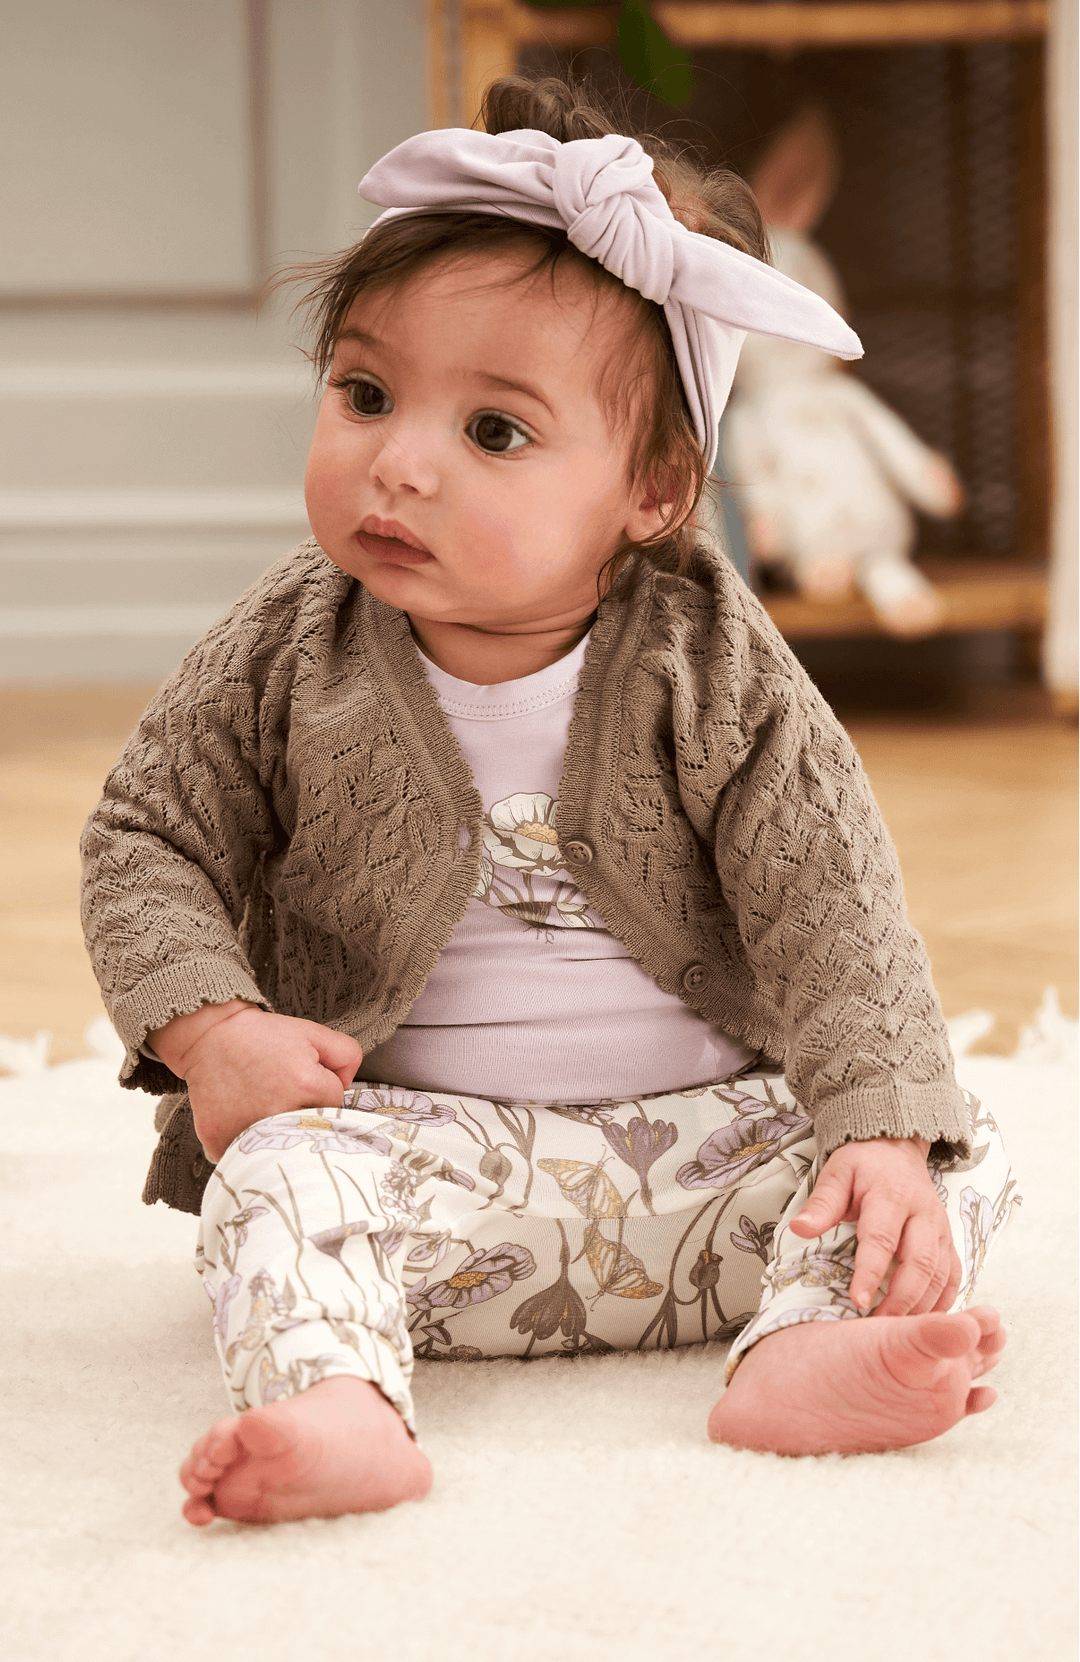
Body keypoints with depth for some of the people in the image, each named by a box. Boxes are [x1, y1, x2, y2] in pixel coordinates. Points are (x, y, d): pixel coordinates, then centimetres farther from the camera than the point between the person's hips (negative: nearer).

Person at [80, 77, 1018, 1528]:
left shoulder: (709, 664, -7)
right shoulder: (291, 653, -3)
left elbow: (830, 906, -10)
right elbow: (149, 840, 3)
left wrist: (886, 1133, -25)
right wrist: (211, 1028, -16)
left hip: (707, 1137, 1)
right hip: (420, 1143, 0)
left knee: (960, 1164, -17)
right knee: (281, 1176, -29)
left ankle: (804, 1351, -39)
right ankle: (335, 1408, -48)